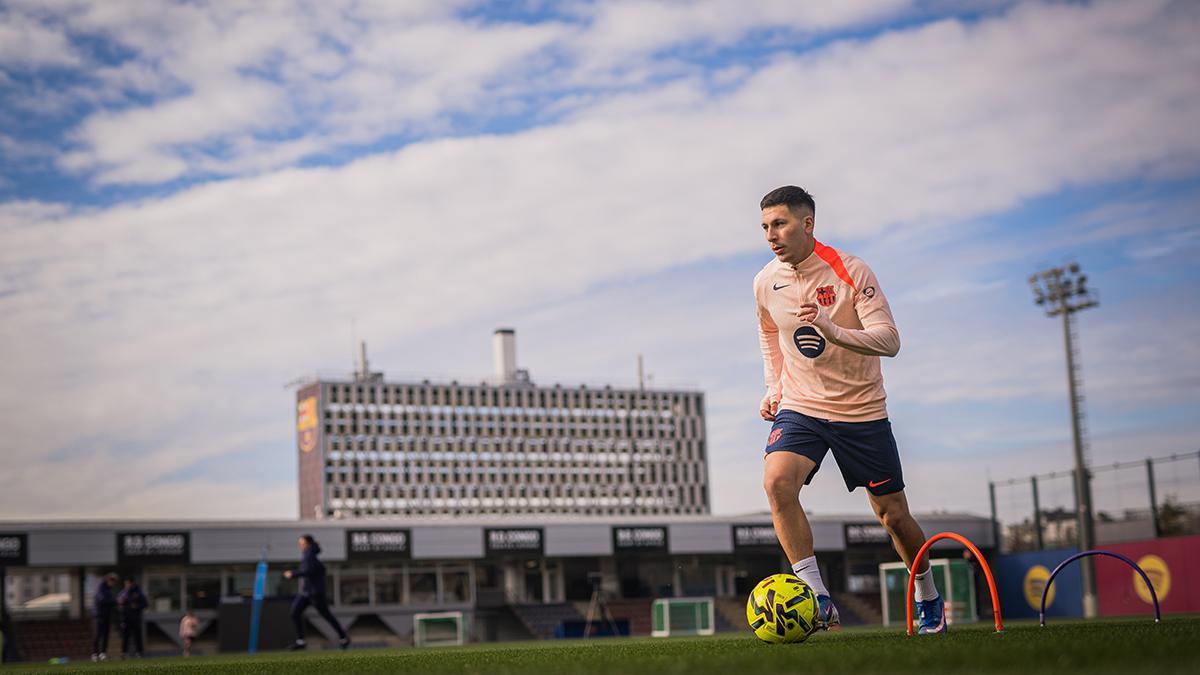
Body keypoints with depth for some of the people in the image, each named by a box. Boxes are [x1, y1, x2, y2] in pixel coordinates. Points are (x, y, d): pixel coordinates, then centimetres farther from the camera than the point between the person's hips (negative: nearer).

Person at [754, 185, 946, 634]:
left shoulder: (850, 271, -14)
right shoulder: (765, 283, -2)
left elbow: (889, 340, -20)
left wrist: (834, 330, -36)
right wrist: (773, 387, 8)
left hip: (861, 411, -2)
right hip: (799, 408, 2)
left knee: (893, 516, 6)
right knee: (777, 482, -27)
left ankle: (928, 597, 34)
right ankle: (818, 599, -21)